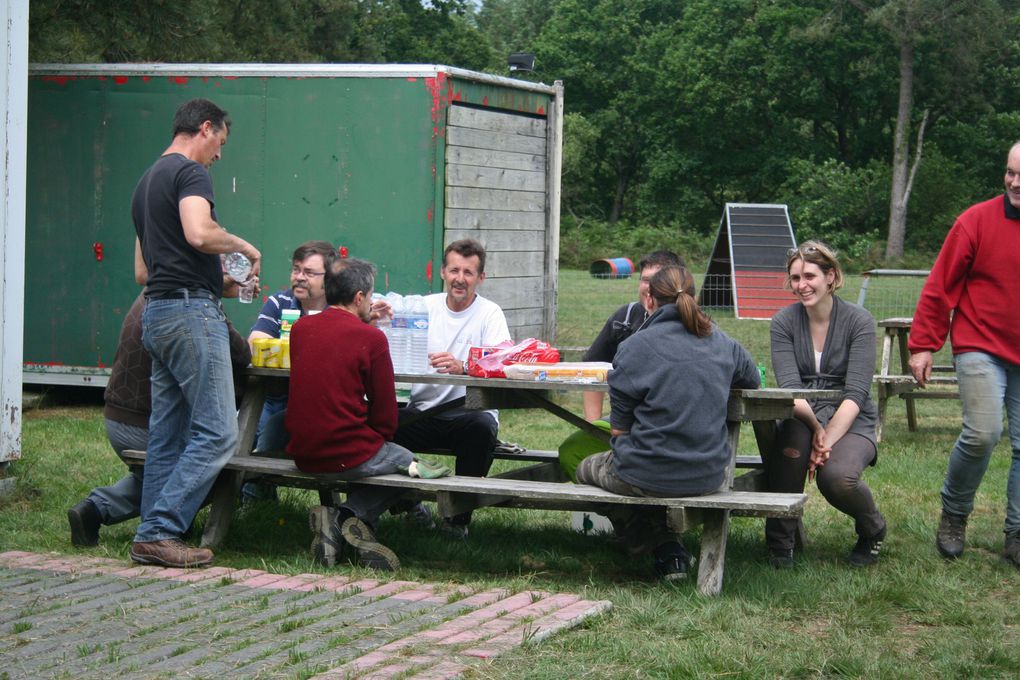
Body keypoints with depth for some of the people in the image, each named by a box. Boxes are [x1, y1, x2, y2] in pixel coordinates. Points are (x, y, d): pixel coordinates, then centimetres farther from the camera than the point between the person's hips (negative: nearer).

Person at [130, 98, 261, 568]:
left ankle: (152, 537, 11)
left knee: (167, 436, 11)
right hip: (191, 312, -10)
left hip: (155, 313, 10)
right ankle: (160, 532, -10)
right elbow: (199, 233, -26)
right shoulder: (189, 172, -7)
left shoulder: (147, 182, 23)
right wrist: (243, 246, -8)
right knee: (216, 433, -8)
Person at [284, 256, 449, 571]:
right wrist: (377, 440, 12)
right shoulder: (371, 338, -12)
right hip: (350, 455, -6)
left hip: (302, 453, 6)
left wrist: (366, 322, 23)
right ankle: (350, 518, 1)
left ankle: (336, 521, 6)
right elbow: (386, 416, -7)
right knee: (408, 463, 22)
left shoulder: (300, 328, 3)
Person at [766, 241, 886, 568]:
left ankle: (872, 530, 4)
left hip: (851, 422, -2)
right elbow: (789, 388, -10)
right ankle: (780, 541, -18)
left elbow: (855, 394, -13)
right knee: (793, 436, -36)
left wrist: (827, 439, -23)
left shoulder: (858, 321, -5)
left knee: (837, 475, -33)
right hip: (802, 415, 2)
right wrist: (815, 428, -25)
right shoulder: (784, 321, 2)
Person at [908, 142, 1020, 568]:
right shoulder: (978, 221, -6)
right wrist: (922, 345, -7)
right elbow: (940, 288, -4)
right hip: (982, 347, -4)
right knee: (983, 433, -17)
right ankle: (954, 514, 6)